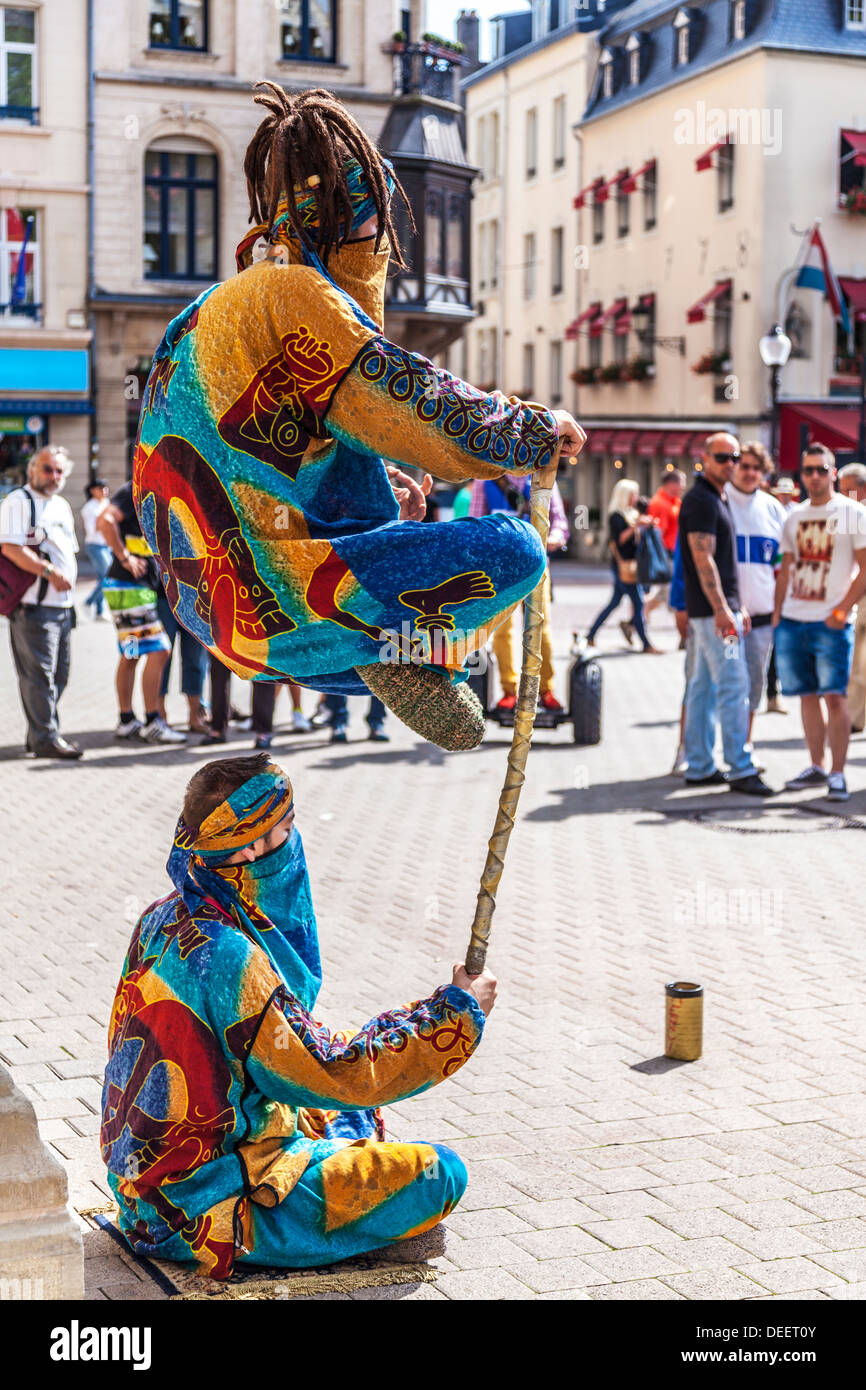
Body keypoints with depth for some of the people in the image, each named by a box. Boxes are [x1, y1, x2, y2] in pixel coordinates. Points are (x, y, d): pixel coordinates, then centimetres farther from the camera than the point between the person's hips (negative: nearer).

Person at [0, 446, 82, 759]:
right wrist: (49, 571, -23)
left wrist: (70, 577, 9)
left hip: (62, 604, 9)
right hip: (33, 604, -9)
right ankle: (45, 738, -4)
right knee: (38, 673, -7)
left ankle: (42, 733, 20)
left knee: (58, 674, 11)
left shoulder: (62, 506, 20)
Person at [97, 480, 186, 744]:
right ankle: (152, 724, -7)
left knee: (130, 655, 13)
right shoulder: (132, 492, -12)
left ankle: (126, 721, 20)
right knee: (158, 651, -11)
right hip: (128, 586, -10)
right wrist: (124, 557, -25)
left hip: (144, 586, 10)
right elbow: (105, 520, -28)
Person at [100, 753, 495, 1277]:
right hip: (207, 1205, -9)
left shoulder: (166, 920, 0)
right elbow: (334, 1074, -22)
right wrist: (457, 1008, -13)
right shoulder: (223, 955, -29)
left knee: (354, 1114, 29)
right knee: (439, 1175, -11)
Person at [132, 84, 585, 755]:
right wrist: (543, 428, 2)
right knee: (514, 549, -15)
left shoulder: (221, 304, 18)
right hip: (268, 609, -10)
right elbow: (428, 411, -13)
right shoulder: (294, 296, -11)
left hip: (206, 593, 10)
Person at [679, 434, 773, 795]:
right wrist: (721, 609, -23)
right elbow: (703, 559, -19)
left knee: (705, 685, 10)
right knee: (734, 684, -10)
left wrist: (737, 607, 21)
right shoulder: (700, 500, -13)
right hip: (711, 609, -10)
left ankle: (699, 768, 14)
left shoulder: (718, 499, 18)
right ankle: (740, 770, -9)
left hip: (720, 607, 10)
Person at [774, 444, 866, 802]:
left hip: (832, 623, -5)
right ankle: (817, 766, 19)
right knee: (807, 696, 9)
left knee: (834, 696, -9)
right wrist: (777, 612, 12)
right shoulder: (794, 517, 14)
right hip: (792, 620, 5)